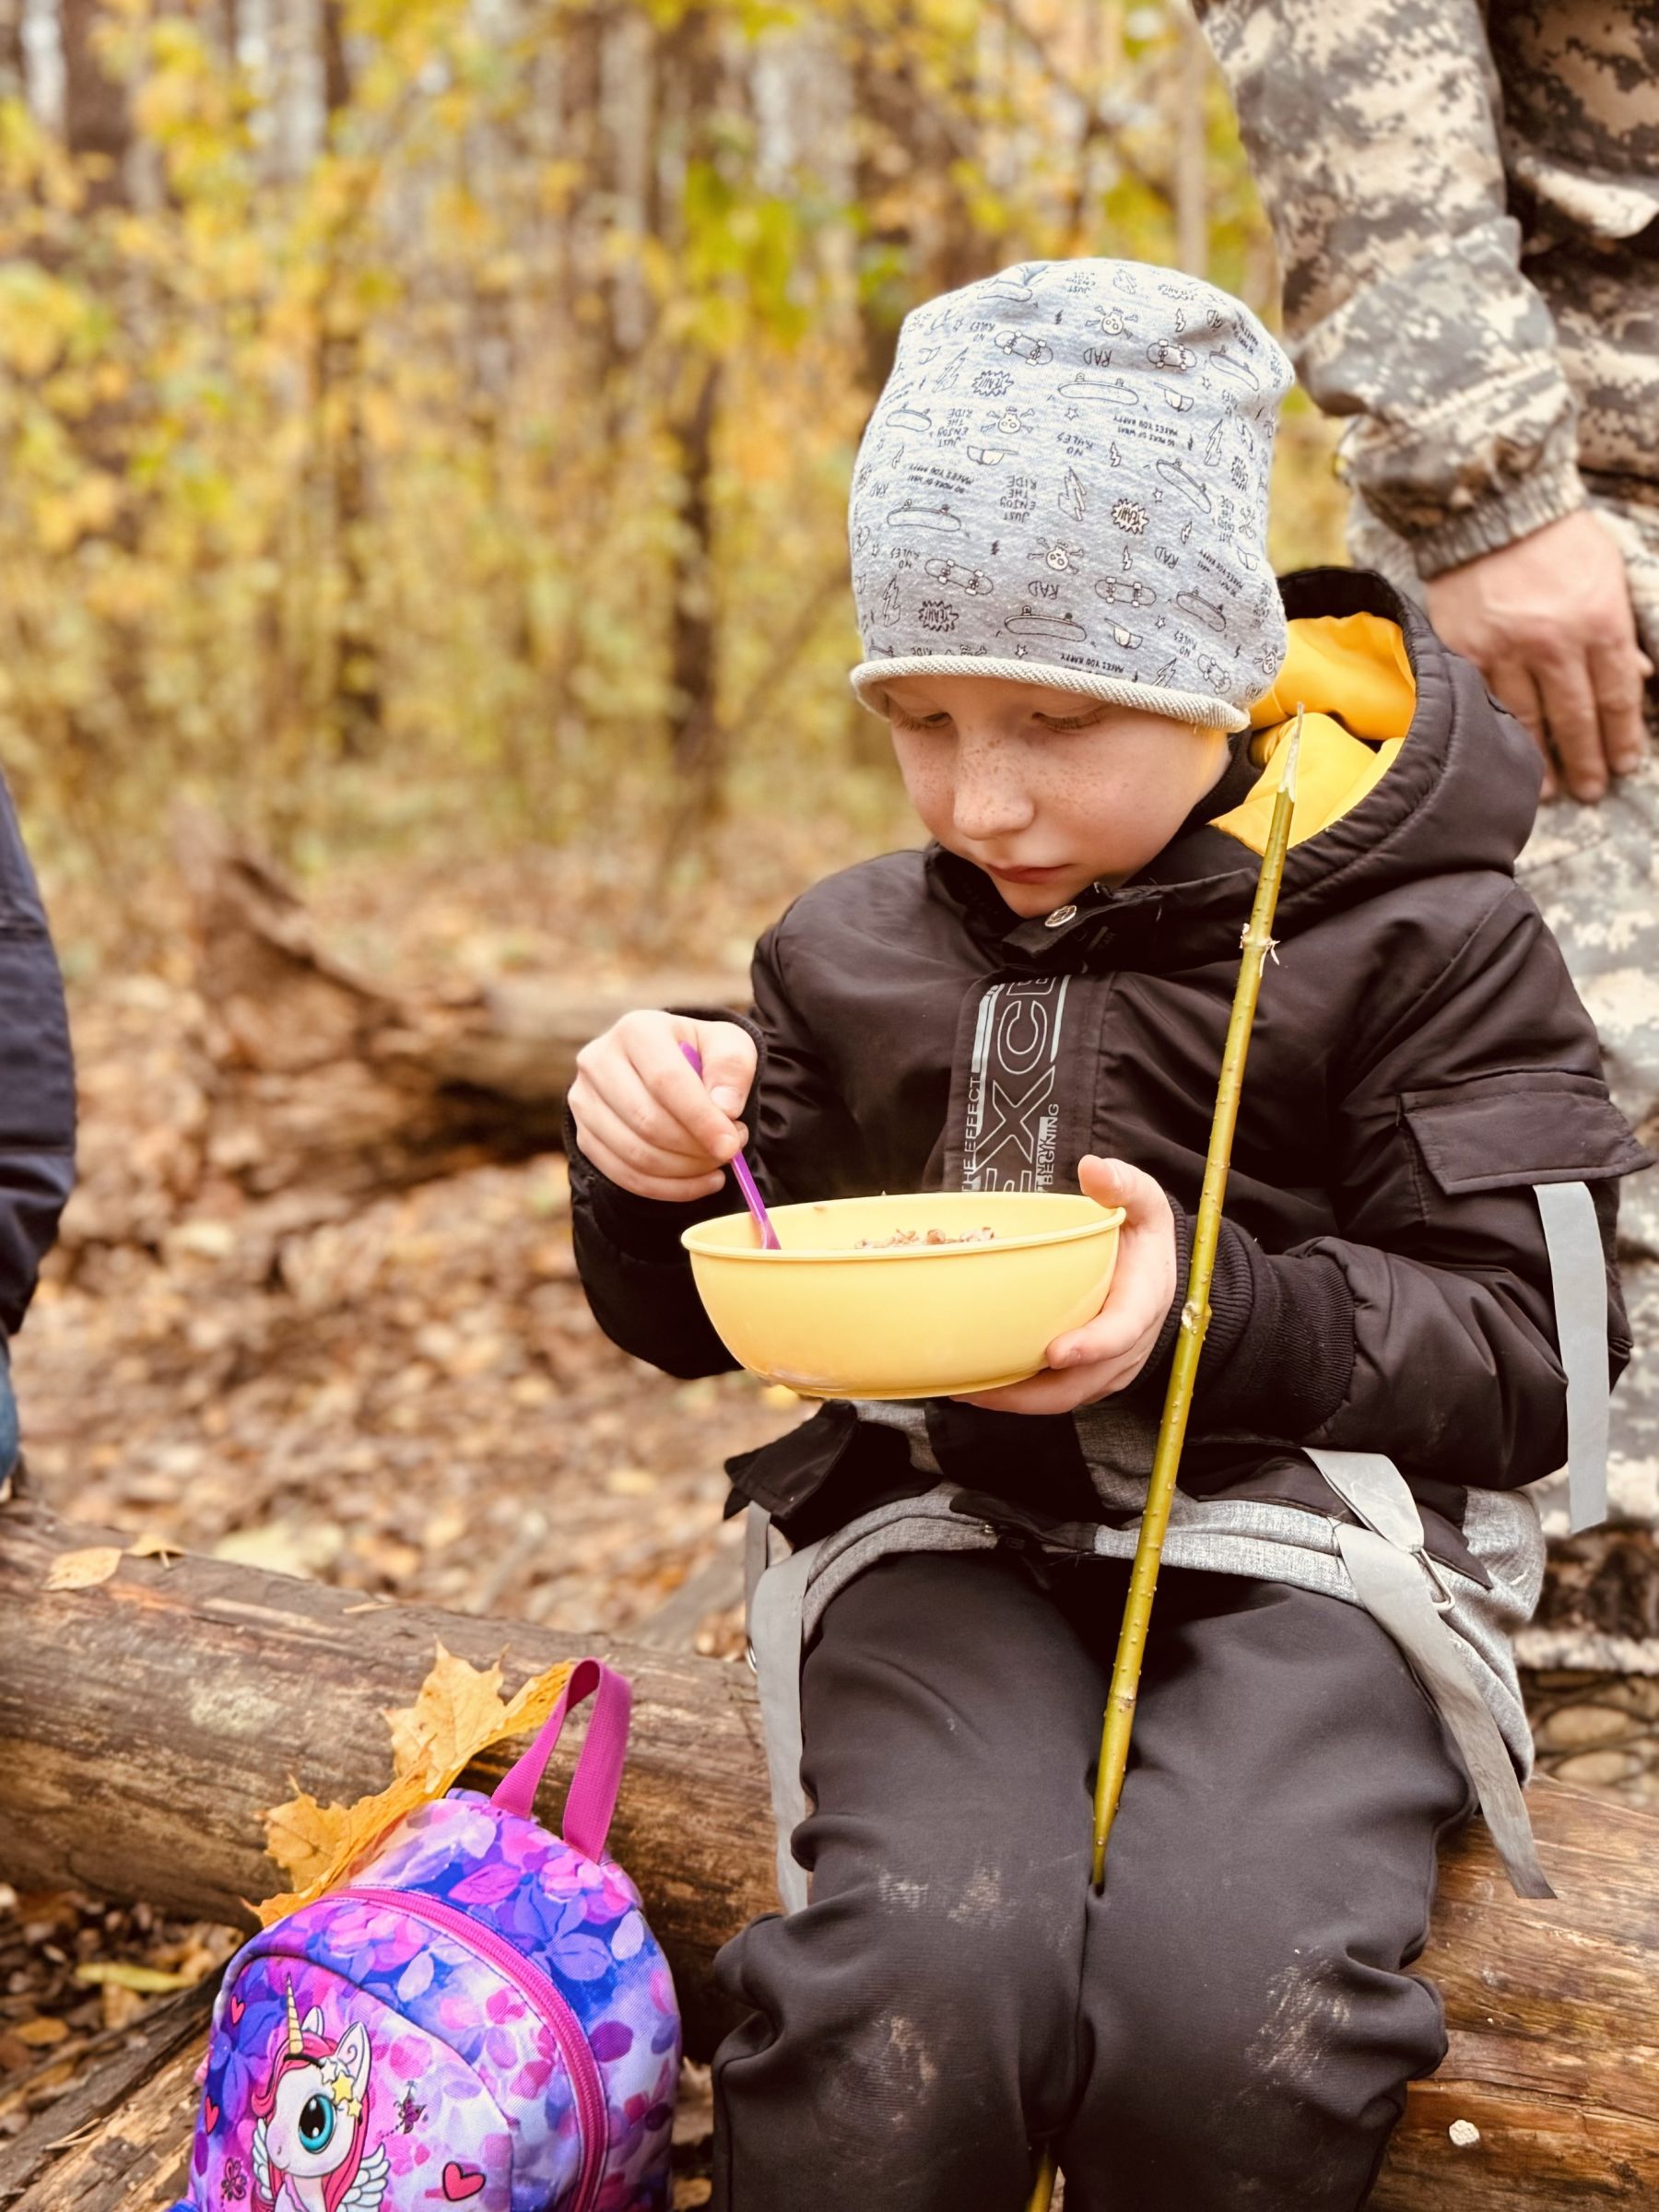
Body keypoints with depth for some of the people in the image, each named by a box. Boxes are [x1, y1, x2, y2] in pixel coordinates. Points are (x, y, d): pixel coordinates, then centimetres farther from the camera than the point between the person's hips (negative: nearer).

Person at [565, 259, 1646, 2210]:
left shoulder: (1414, 942, -1)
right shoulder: (853, 955, 13)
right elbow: (695, 1322, 19)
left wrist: (1219, 1314, -19)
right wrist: (655, 1176, -4)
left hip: (1299, 1532, -2)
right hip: (951, 1527, 3)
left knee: (1227, 2007, -30)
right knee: (908, 1979, -28)